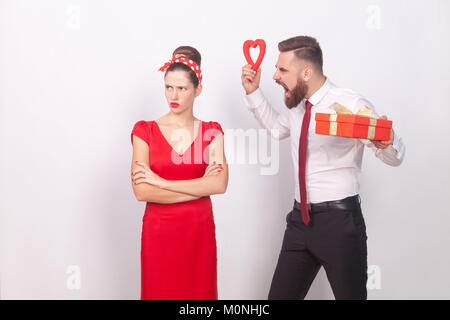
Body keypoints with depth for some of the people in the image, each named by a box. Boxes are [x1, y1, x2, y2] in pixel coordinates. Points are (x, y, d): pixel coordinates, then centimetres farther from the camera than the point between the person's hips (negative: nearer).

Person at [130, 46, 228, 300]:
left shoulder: (211, 131, 3)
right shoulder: (145, 131, -1)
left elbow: (220, 184, -12)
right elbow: (141, 191, -12)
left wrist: (162, 182, -14)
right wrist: (199, 187, -10)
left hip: (199, 232, 1)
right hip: (159, 232, -1)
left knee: (199, 292, 9)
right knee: (159, 292, 7)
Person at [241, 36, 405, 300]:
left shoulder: (352, 104, -12)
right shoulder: (297, 106, 8)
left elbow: (394, 157, -9)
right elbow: (276, 127, 30)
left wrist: (386, 141, -33)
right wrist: (253, 92, 17)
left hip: (339, 221, -6)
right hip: (300, 219, 7)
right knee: (281, 295, 11)